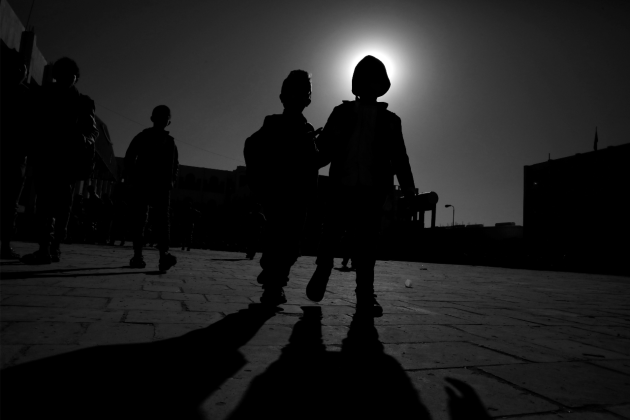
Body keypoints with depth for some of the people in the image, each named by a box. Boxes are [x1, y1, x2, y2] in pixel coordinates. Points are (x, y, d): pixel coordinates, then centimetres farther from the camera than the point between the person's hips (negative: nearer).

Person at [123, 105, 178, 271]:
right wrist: (130, 178, -8)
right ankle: (138, 255, 4)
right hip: (141, 184, 0)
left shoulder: (170, 141, 15)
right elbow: (129, 158, 5)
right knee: (139, 220, -1)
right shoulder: (142, 137, 11)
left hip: (162, 186, 0)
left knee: (162, 219, -15)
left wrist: (171, 180, 0)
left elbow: (175, 164, 17)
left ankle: (164, 254, -28)